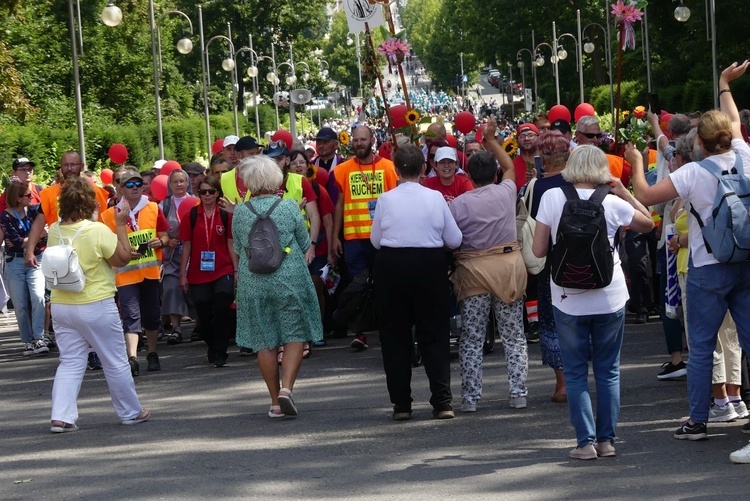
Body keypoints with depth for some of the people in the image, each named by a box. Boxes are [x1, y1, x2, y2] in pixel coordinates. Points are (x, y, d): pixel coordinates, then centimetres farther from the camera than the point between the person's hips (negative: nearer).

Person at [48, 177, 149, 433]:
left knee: (70, 362, 10)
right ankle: (131, 412, 22)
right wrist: (121, 225, 0)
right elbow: (123, 258, -8)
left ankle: (62, 416, -2)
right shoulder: (98, 231, -18)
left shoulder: (54, 231, -2)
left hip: (61, 305, 5)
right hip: (95, 306, -5)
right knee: (116, 363, 10)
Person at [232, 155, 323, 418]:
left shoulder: (240, 212, -4)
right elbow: (305, 244, 2)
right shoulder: (289, 207, -7)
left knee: (264, 342, 8)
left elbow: (238, 249, 8)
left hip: (253, 283, 2)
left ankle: (275, 401, 10)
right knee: (294, 336, 6)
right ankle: (286, 387, -12)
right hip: (290, 279, -2)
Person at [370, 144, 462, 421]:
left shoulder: (386, 199, -6)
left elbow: (375, 240, 3)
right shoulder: (435, 198, -5)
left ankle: (401, 403, 8)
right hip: (430, 267, 0)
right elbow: (454, 240, 0)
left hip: (392, 267, 0)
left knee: (395, 335, 9)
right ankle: (442, 401, 1)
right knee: (434, 335, 7)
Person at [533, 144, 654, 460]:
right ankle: (607, 440, 12)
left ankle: (586, 442, 1)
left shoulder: (551, 198, -7)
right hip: (609, 299, 1)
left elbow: (538, 250, -4)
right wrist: (624, 193, 12)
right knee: (608, 371, 12)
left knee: (575, 373, 6)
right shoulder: (612, 203, -6)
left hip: (568, 300, -1)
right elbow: (648, 223, 12)